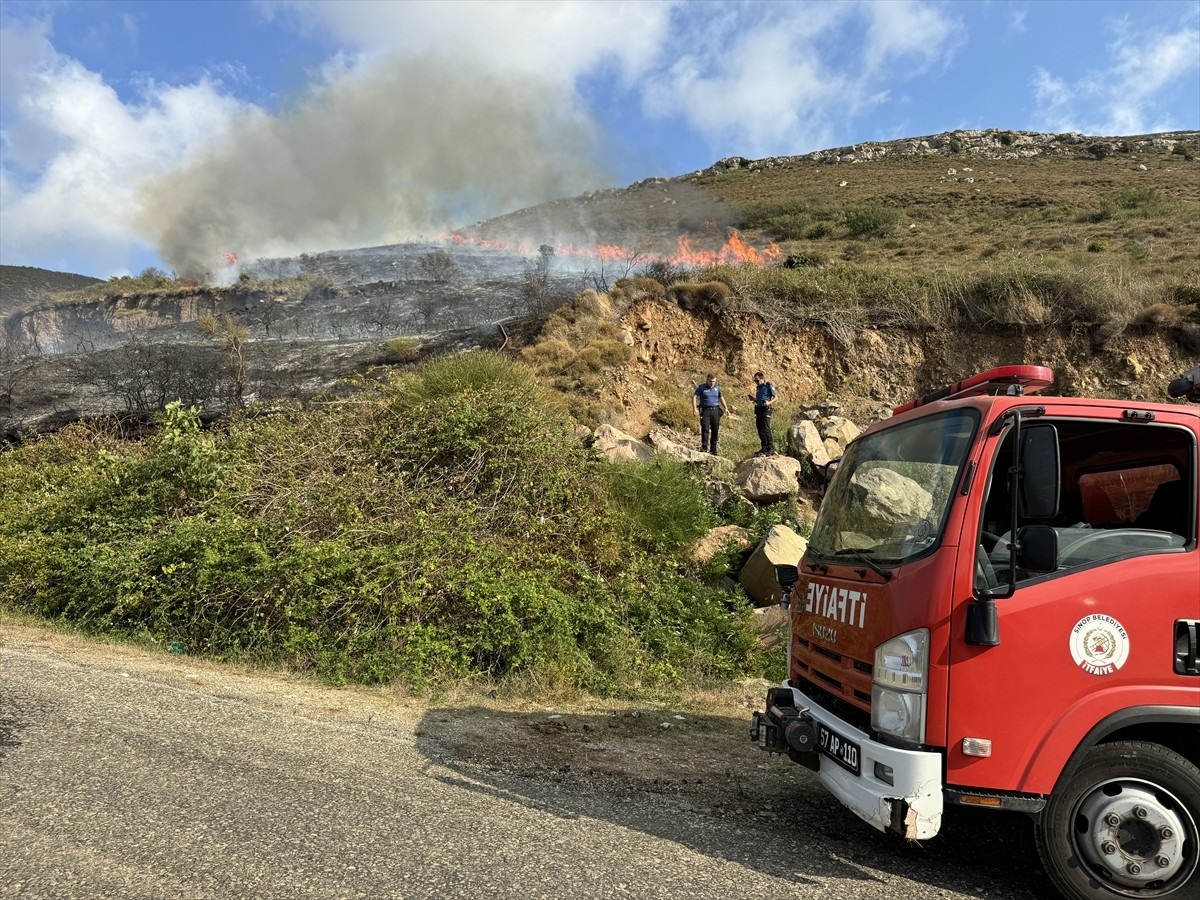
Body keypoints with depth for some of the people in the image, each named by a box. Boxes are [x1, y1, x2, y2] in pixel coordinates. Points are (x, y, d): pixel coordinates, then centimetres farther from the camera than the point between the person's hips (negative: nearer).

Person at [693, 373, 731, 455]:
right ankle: (704, 448, -14)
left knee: (715, 430, 5)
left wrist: (726, 408, 16)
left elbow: (721, 398, 24)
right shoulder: (702, 387, 0)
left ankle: (713, 449, 15)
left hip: (715, 411, 4)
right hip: (705, 410, -4)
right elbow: (694, 397, -6)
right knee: (705, 429, -14)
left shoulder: (717, 387, 12)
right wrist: (694, 409, -17)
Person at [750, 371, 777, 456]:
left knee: (766, 429, -13)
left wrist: (769, 402, -22)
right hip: (758, 409, 8)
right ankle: (764, 448, 16)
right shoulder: (758, 387, 17)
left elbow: (776, 397, -4)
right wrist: (753, 399, 4)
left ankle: (771, 449, -10)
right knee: (760, 429, 7)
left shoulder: (769, 386, -4)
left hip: (766, 410, -8)